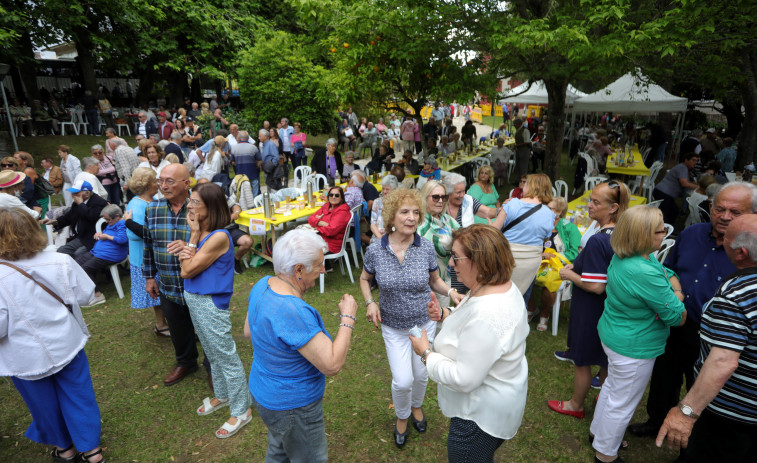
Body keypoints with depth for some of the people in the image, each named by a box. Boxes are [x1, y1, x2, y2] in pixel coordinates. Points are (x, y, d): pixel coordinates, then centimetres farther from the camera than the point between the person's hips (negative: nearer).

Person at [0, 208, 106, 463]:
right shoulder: (61, 261, -17)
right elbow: (85, 295, -6)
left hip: (28, 358, -2)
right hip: (67, 346, 2)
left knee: (45, 404, 21)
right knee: (78, 396, 17)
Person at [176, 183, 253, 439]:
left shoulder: (219, 237, -24)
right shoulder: (201, 231, 3)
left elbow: (187, 271, -19)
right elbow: (185, 266, 3)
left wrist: (193, 235, -16)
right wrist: (186, 254, -18)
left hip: (210, 303, -9)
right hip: (193, 300, 9)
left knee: (227, 358, 5)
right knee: (212, 354, 24)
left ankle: (241, 410, 22)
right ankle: (222, 395, 45)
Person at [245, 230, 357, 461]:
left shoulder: (263, 284, -9)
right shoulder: (292, 312, -38)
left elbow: (248, 332, 7)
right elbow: (332, 365, -33)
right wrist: (348, 318, -25)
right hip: (292, 407, -8)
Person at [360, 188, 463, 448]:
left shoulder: (426, 248, -15)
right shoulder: (375, 251, -16)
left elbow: (434, 281, 0)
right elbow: (364, 279, 3)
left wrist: (451, 292, -20)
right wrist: (369, 302, -15)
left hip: (424, 322, 2)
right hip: (393, 326, -1)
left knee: (421, 374, 18)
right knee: (403, 381, -4)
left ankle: (416, 406, 53)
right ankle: (402, 417, 32)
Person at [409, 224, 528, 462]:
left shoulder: (486, 316, -38)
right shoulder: (502, 286, -6)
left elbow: (463, 380, -32)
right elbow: (471, 323, 11)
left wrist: (425, 353, -19)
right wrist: (445, 314, -6)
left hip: (483, 414, -9)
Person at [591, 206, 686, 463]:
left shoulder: (621, 257, -6)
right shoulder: (646, 274, -34)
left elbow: (669, 275, 8)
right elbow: (679, 318, -20)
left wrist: (675, 295, -9)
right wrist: (677, 304, -2)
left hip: (614, 334, 9)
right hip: (634, 347, -9)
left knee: (612, 386, 29)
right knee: (622, 403, 12)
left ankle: (598, 432, 50)